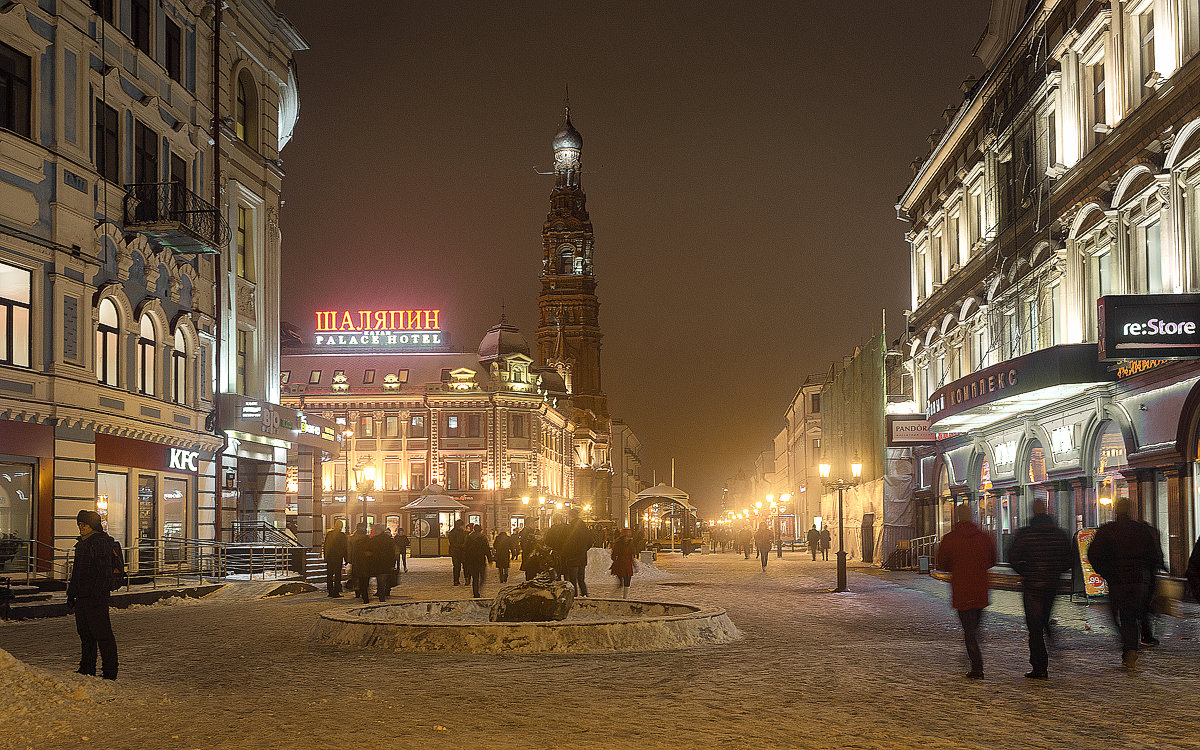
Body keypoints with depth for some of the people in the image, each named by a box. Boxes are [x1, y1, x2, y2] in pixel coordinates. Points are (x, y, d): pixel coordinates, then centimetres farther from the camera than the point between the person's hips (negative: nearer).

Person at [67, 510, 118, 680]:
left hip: (96, 597, -9)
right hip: (81, 597, 9)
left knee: (102, 634, -6)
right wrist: (71, 594, 21)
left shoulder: (101, 542, -12)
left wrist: (96, 596, -22)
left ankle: (109, 672, -2)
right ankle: (87, 669, 23)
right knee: (84, 633, 14)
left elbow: (104, 572, -17)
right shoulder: (82, 544, 17)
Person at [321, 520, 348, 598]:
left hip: (329, 557, 4)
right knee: (337, 575, 1)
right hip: (338, 558, -4)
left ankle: (330, 592, 13)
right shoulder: (342, 535, -9)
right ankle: (336, 592, -4)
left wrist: (325, 556, 14)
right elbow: (345, 547, -6)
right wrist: (346, 558, 1)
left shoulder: (329, 534, 2)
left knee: (329, 575, 11)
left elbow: (325, 546, 7)